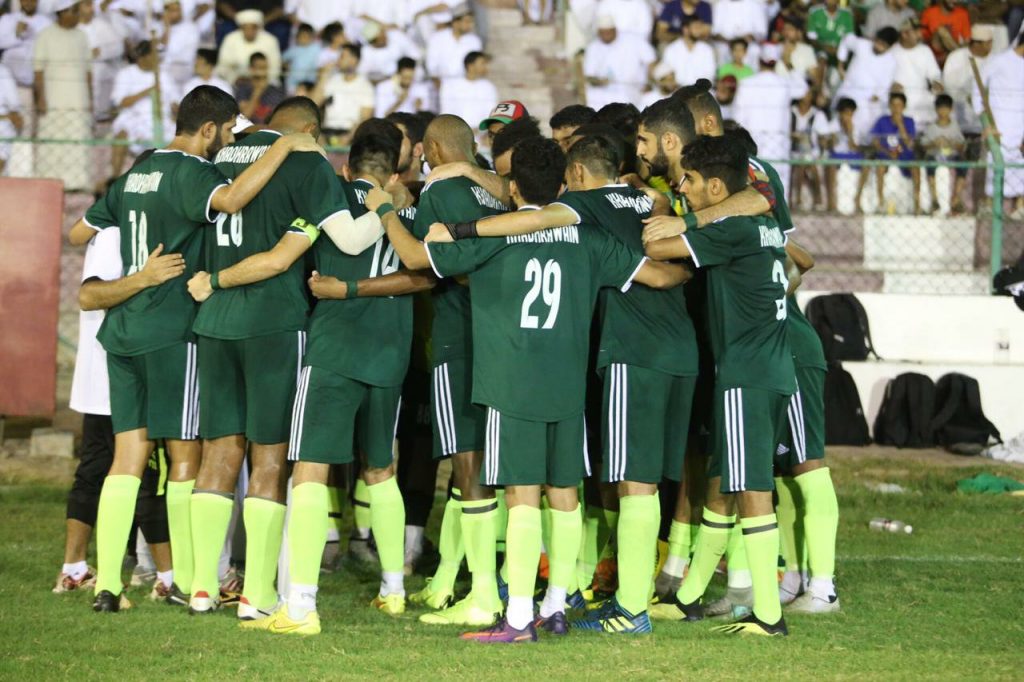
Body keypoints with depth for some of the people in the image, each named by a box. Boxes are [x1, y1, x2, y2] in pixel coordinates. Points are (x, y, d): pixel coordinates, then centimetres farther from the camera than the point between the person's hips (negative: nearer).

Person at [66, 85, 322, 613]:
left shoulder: (137, 174, 14)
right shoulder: (189, 173, -11)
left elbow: (79, 232, 23)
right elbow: (230, 199, -34)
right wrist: (283, 148, -25)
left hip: (122, 331, 7)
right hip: (171, 331, -7)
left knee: (127, 456, 5)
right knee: (185, 456, 2)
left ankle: (107, 583, -1)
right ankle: (189, 581, 5)